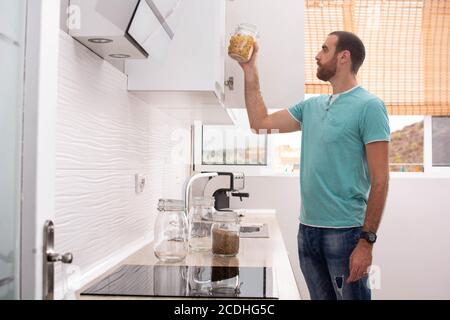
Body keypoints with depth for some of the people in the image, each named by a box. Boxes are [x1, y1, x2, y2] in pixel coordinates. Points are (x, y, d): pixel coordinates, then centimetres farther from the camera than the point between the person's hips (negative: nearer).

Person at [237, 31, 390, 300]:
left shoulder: (369, 106, -9)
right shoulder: (311, 106, 11)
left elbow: (380, 181, -12)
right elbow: (261, 124, 13)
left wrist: (367, 241, -17)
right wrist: (250, 70, 12)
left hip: (345, 232, -6)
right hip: (307, 229, 6)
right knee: (320, 296, 18)